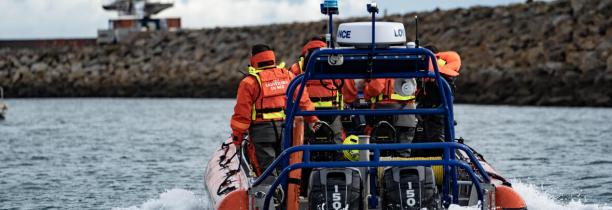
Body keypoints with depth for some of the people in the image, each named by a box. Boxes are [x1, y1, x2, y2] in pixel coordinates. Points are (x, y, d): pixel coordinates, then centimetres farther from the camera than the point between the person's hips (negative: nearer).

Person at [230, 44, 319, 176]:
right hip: (287, 129, 5)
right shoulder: (288, 76, 10)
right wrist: (313, 121, 20)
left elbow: (242, 114, -7)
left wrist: (237, 138, -1)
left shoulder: (249, 82, -5)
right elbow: (304, 102, 10)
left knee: (266, 169, -3)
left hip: (262, 130, -4)